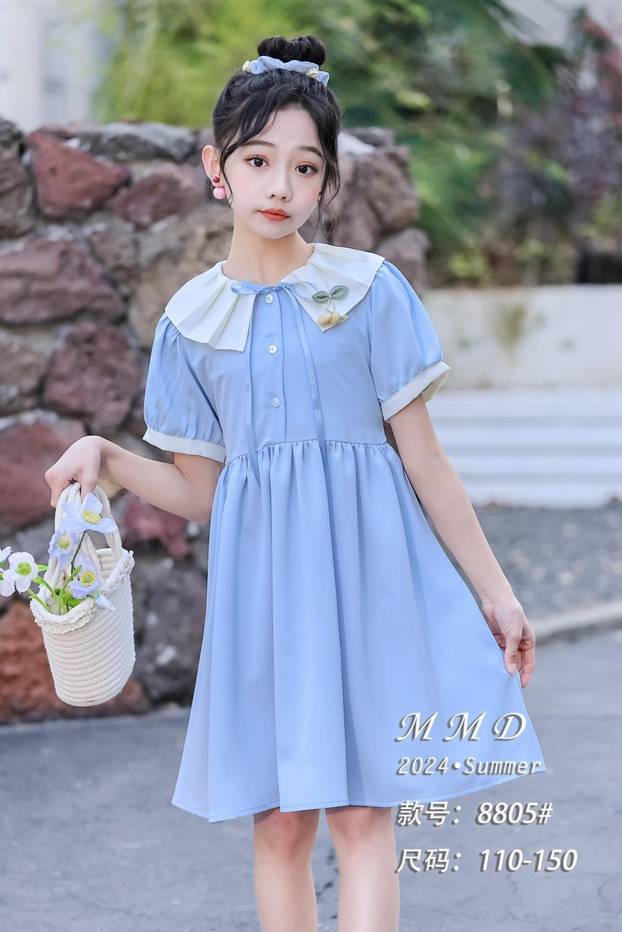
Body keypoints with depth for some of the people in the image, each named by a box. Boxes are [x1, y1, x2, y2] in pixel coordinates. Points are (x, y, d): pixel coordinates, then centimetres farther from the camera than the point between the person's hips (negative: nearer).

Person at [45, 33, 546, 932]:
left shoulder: (369, 289, -2)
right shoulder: (192, 317, 6)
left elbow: (424, 457, 1)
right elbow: (200, 493, 9)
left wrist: (493, 588, 0)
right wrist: (106, 456, -8)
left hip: (364, 565, -2)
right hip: (260, 581, 2)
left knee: (360, 811, -5)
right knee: (279, 821, 5)